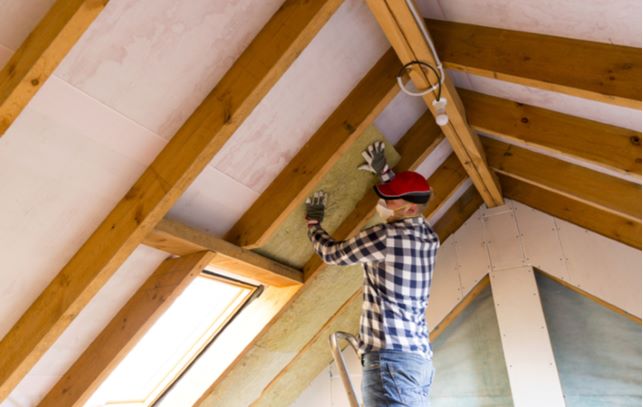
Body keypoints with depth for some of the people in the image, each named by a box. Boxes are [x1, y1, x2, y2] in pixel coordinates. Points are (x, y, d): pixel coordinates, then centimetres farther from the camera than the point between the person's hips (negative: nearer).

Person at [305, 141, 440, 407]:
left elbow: (331, 253, 3)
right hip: (419, 357, 9)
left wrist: (313, 222, 19)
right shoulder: (430, 238, 11)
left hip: (391, 356, -9)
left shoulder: (384, 235, -12)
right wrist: (382, 170, 36)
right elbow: (407, 195, 34)